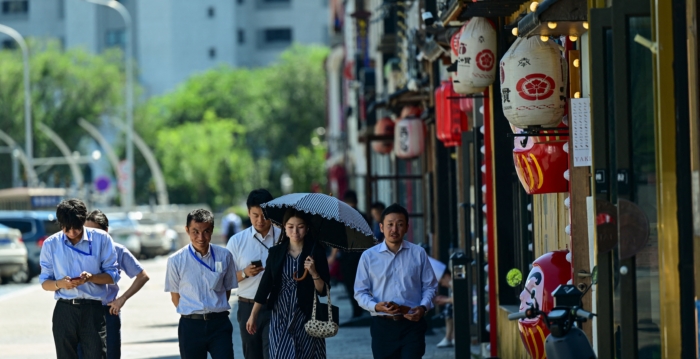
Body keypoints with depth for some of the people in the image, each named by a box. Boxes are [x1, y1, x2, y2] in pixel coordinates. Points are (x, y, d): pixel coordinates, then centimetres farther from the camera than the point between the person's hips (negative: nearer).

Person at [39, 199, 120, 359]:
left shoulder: (101, 239, 1)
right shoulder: (51, 244, 5)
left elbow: (113, 275, 3)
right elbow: (45, 282, 7)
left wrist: (90, 277, -16)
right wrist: (60, 284, -16)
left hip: (93, 310, -2)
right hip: (64, 311, 2)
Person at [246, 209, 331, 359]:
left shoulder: (316, 252, -3)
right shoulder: (276, 252, 3)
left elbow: (323, 291, -4)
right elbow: (265, 285, 8)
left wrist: (314, 273, -22)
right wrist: (253, 315, 9)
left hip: (306, 317, -1)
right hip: (281, 317, 1)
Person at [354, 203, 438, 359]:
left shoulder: (418, 254, 4)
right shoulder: (368, 257, 4)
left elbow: (430, 286, 8)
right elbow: (360, 292, 5)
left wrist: (423, 307, -11)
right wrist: (376, 306, -15)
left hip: (412, 324, -1)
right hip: (383, 326, 1)